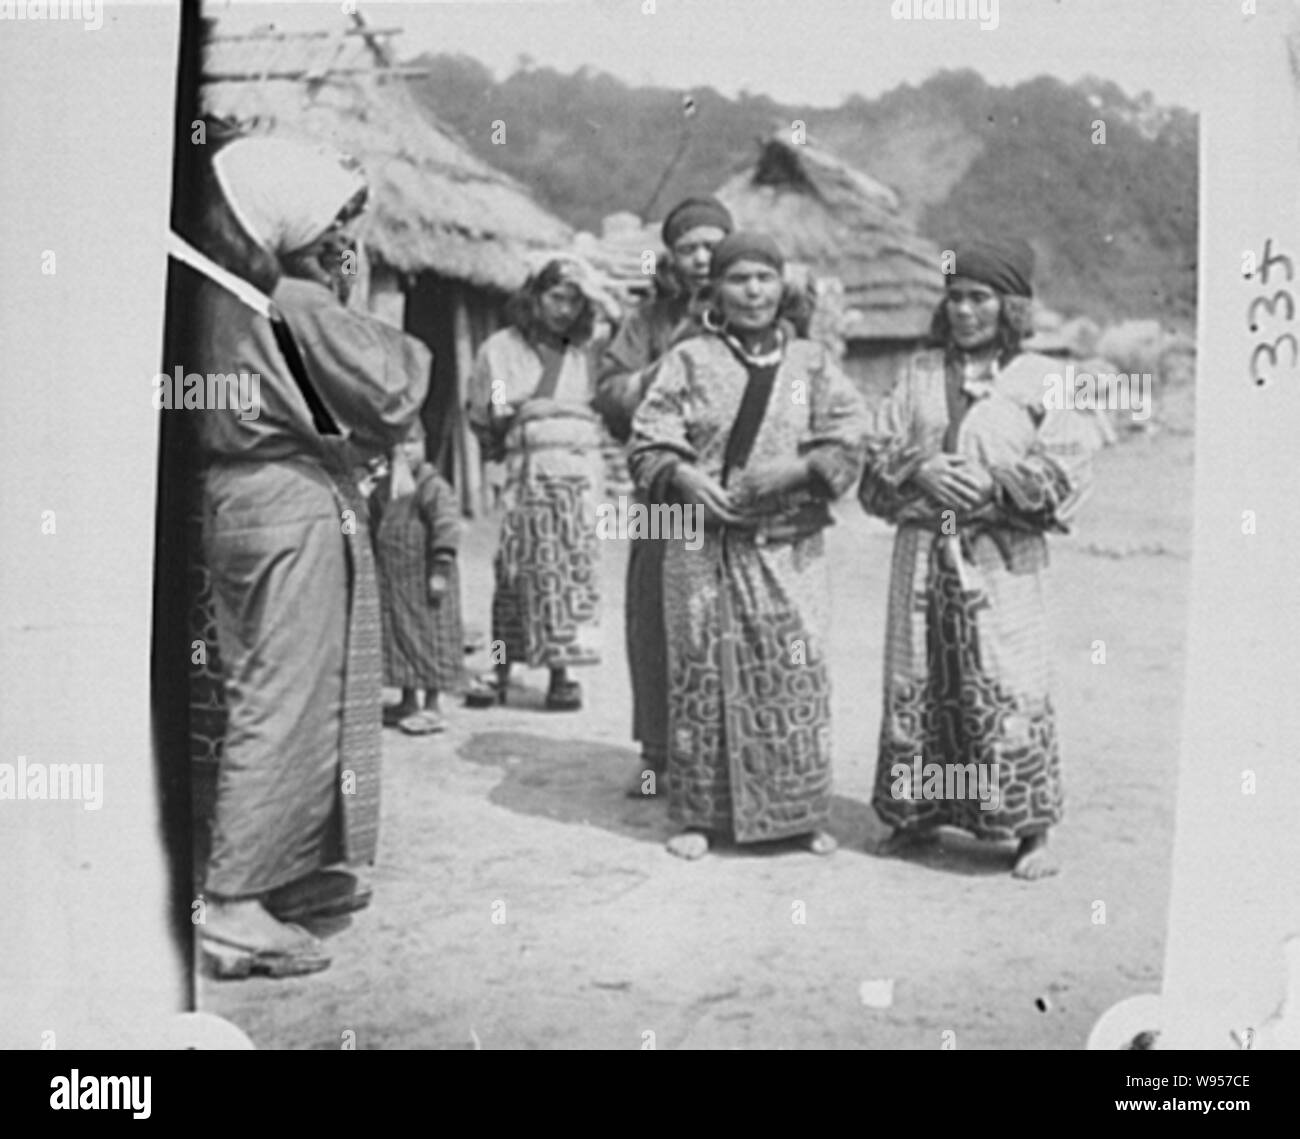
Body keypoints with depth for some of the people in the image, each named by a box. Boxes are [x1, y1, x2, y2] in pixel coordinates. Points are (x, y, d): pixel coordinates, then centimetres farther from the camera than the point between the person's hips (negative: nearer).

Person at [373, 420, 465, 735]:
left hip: (423, 577, -7)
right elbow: (373, 526, 20)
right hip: (391, 579, 8)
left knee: (428, 636, -2)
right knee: (398, 636, 13)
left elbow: (447, 525, -18)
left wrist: (441, 567, -23)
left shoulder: (432, 486, -12)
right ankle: (409, 703, 26)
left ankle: (431, 707, 6)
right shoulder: (383, 488, 11)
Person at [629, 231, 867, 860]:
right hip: (703, 546, -1)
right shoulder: (688, 361, 7)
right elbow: (647, 444, 2)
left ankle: (801, 813, 12)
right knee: (702, 674, 2)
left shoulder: (812, 362, 10)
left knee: (796, 676, 0)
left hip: (790, 547, 1)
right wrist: (683, 477, -17)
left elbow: (848, 443, 1)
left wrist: (798, 468, -16)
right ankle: (699, 814, 13)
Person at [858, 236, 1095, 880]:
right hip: (923, 551, 4)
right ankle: (918, 814, 20)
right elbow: (878, 454, 11)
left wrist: (996, 486, -14)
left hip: (1000, 556, -3)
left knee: (1007, 689, -6)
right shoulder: (920, 374, 13)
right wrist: (919, 470, -7)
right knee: (915, 683, 7)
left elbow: (1065, 472, -3)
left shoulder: (1041, 381, 3)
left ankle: (1031, 828, 4)